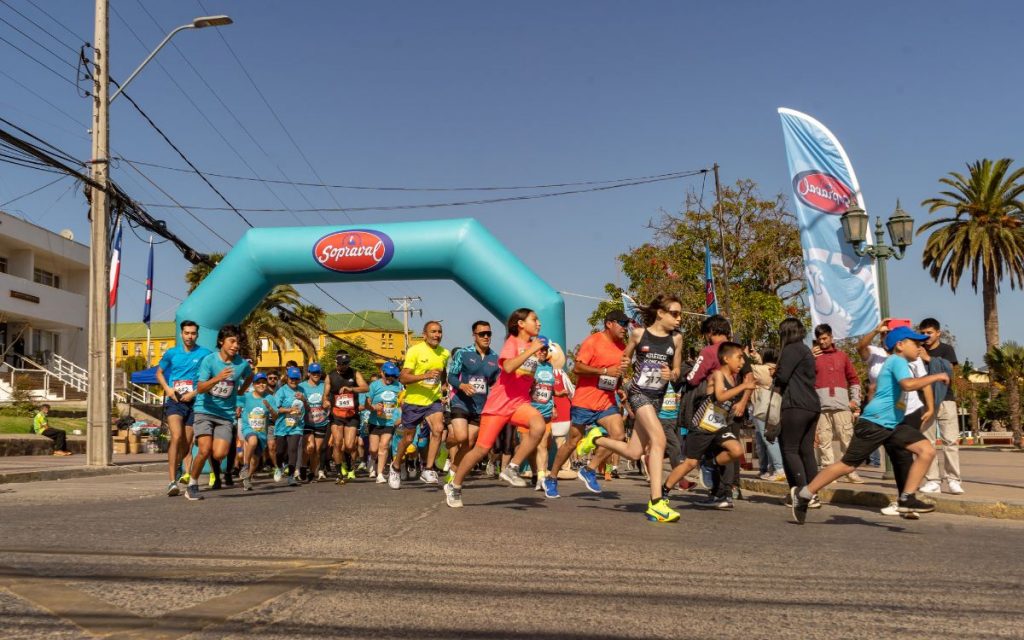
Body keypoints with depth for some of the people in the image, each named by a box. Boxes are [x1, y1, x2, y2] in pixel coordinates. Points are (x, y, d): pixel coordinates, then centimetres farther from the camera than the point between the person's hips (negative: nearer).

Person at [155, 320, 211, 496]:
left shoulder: (205, 354, 1)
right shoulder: (171, 353, 7)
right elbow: (159, 373, 20)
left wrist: (194, 393, -10)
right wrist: (167, 388, 3)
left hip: (194, 402, 1)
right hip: (174, 401, -1)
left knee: (187, 442, 9)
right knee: (176, 437, -19)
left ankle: (176, 467, 38)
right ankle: (173, 481, -20)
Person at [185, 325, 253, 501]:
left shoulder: (242, 364, -1)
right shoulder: (209, 360, -8)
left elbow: (249, 376, 25)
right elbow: (200, 389, -17)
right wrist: (217, 378, -31)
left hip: (226, 415, 2)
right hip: (205, 411, -2)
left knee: (219, 454, -15)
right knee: (205, 450, -17)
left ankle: (214, 460, 23)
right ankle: (192, 485, 6)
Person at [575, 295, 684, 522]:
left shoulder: (676, 339, 5)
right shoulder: (639, 334, -3)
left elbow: (676, 371, 11)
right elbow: (625, 358, 13)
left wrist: (671, 374, -9)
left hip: (658, 397, 5)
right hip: (638, 393, -5)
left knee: (633, 453, 7)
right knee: (659, 439, -23)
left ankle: (596, 438, 34)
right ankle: (656, 503, -22)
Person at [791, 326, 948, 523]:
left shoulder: (896, 363, 20)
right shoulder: (897, 360, -10)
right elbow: (908, 384, -29)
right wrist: (936, 377, -19)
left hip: (893, 425, 10)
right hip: (874, 423, -10)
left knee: (927, 451, -4)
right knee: (847, 465, -5)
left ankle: (907, 499, -4)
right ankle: (803, 494, 5)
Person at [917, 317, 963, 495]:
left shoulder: (947, 349, 5)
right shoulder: (918, 352, 12)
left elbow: (949, 372, -8)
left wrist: (929, 359, -15)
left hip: (945, 399, -2)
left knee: (951, 440, -6)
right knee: (926, 442, -1)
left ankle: (953, 480, -4)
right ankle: (932, 480, 1)